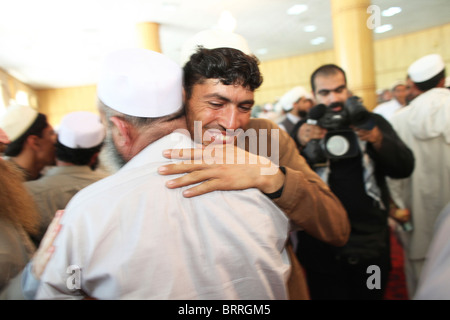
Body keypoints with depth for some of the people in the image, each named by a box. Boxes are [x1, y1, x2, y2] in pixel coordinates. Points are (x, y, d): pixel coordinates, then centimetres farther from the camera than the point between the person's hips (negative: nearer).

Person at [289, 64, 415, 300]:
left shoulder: (372, 122, 4)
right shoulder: (305, 130, -2)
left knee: (371, 294, 19)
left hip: (372, 247, 3)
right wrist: (298, 143, -31)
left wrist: (377, 139, -22)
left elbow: (405, 168, -4)